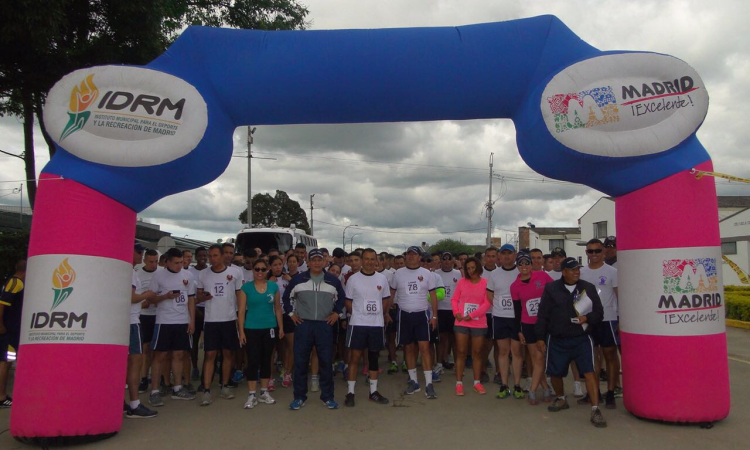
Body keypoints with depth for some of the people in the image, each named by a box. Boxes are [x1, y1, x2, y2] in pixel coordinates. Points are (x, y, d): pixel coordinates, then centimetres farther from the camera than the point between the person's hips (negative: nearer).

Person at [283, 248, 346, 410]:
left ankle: (327, 397, 15)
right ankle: (299, 397, 15)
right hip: (303, 325, 0)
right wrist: (291, 313, 7)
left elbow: (341, 298, 18)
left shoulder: (333, 281, 4)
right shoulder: (297, 279, 2)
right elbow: (287, 297, 15)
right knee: (300, 361, 3)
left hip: (325, 326, 0)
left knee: (326, 362, 3)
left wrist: (336, 313, 7)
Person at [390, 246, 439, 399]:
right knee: (409, 349, 9)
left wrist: (434, 316, -4)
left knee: (424, 348, -8)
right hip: (404, 315, 2)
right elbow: (391, 293, 10)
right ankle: (413, 381, 19)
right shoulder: (398, 273, 3)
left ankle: (428, 384, -4)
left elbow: (433, 295, 3)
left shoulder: (427, 274, 1)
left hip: (422, 315, -2)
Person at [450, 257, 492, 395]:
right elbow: (454, 299, 6)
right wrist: (456, 312, -11)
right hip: (461, 322, 0)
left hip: (479, 323, 0)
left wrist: (472, 315, -15)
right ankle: (459, 383, 9)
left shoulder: (485, 283, -2)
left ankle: (477, 382, 20)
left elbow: (487, 303, -7)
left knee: (477, 352, 9)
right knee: (461, 352, 3)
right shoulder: (462, 281, 2)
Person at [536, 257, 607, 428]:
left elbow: (599, 311, 6)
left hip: (581, 339, -1)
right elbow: (543, 314, 2)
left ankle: (595, 410, -6)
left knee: (590, 372, -13)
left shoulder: (588, 288, 2)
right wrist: (540, 337, 0)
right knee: (555, 373, 11)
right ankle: (561, 399, 38)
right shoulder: (551, 288, -1)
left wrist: (587, 318, -14)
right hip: (557, 340, 1)